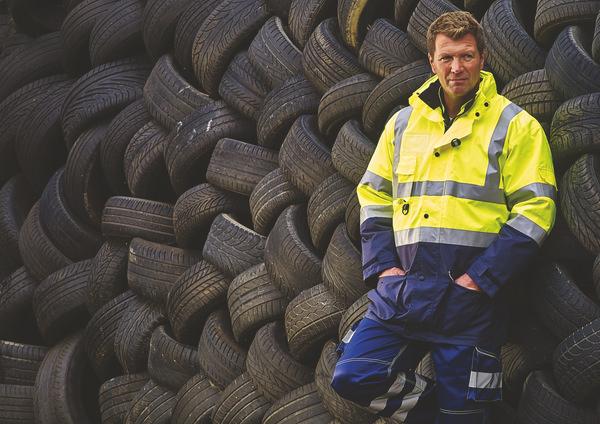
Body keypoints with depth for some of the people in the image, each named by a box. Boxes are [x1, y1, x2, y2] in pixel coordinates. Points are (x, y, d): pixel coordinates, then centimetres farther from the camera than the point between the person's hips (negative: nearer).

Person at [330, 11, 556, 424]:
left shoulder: (514, 125, -1)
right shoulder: (403, 123, 12)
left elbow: (534, 210, -6)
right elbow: (374, 198, 17)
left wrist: (479, 278, -13)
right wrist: (383, 266, 1)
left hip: (470, 297, -4)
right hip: (402, 290, 4)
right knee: (354, 377, -10)